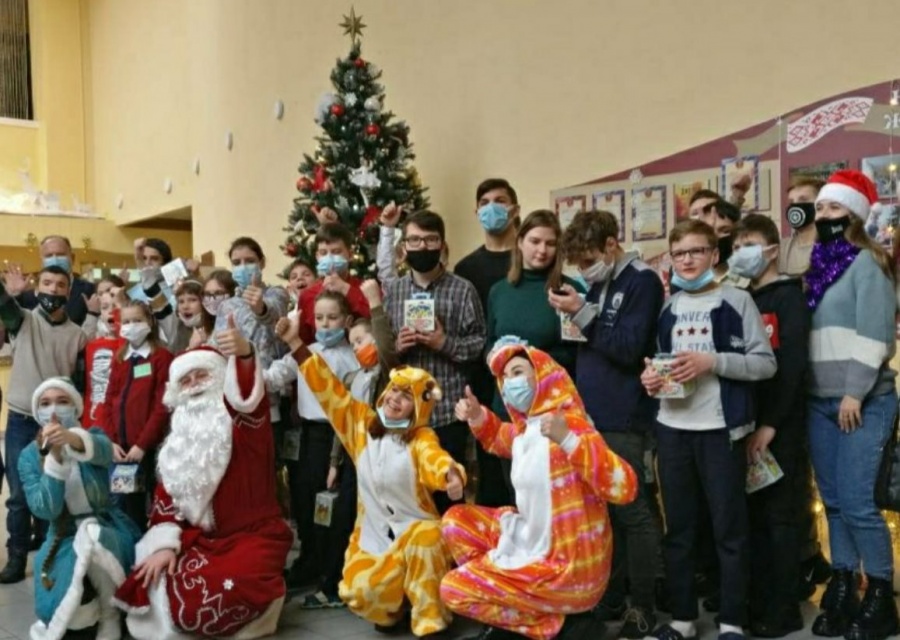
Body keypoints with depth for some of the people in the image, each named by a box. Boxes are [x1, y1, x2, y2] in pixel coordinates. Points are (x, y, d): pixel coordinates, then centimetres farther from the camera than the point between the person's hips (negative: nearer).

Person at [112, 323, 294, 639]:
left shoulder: (243, 418, -5)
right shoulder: (182, 435, 11)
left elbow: (248, 393, -30)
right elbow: (167, 492, 9)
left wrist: (244, 353, -53)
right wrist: (165, 544, -8)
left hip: (252, 535, -5)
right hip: (201, 537, 6)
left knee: (217, 597, -29)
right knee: (156, 581, -16)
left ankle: (258, 600, 3)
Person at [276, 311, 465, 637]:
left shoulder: (421, 437, -9)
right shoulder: (361, 422, 2)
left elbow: (434, 459, -31)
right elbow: (328, 388, 0)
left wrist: (451, 474, -56)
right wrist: (295, 343, -6)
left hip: (415, 528, -2)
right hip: (373, 533, 2)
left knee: (426, 538, -37)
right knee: (358, 594, -23)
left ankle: (430, 622, -13)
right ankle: (395, 605, 15)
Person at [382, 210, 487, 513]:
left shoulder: (463, 290, -1)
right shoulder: (391, 291, 9)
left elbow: (480, 344, -3)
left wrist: (445, 343, -16)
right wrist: (396, 346, -10)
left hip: (447, 411, -2)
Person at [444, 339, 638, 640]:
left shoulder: (570, 424, -20)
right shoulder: (523, 427, 5)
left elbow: (625, 488, -32)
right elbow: (498, 439, 31)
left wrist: (567, 440, -41)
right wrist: (477, 417, 9)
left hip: (566, 565, -9)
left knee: (453, 589, -5)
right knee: (456, 520, 14)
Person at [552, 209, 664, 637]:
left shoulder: (641, 281, -8)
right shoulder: (598, 284, 15)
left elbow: (629, 349, -16)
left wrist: (582, 313, -16)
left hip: (622, 420, -8)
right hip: (591, 415, 8)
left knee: (632, 513, -1)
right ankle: (610, 597, 24)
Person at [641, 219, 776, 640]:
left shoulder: (736, 301, -2)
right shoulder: (668, 308, 14)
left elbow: (765, 362, -7)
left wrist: (712, 361, -18)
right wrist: (652, 377, 1)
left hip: (721, 429, -5)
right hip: (672, 429, 5)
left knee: (728, 528, 3)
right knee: (677, 527, 10)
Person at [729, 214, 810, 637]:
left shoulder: (788, 297, -5)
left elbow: (792, 365, -15)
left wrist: (769, 424, -19)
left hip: (780, 425, -6)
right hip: (746, 422, 6)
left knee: (780, 515, 0)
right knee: (753, 514, 10)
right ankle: (757, 601, 19)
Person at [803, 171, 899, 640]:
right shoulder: (818, 264, 15)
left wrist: (855, 394, -18)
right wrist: (817, 394, 11)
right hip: (821, 402, 7)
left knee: (856, 502, -8)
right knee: (833, 502, 9)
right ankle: (842, 591, 18)